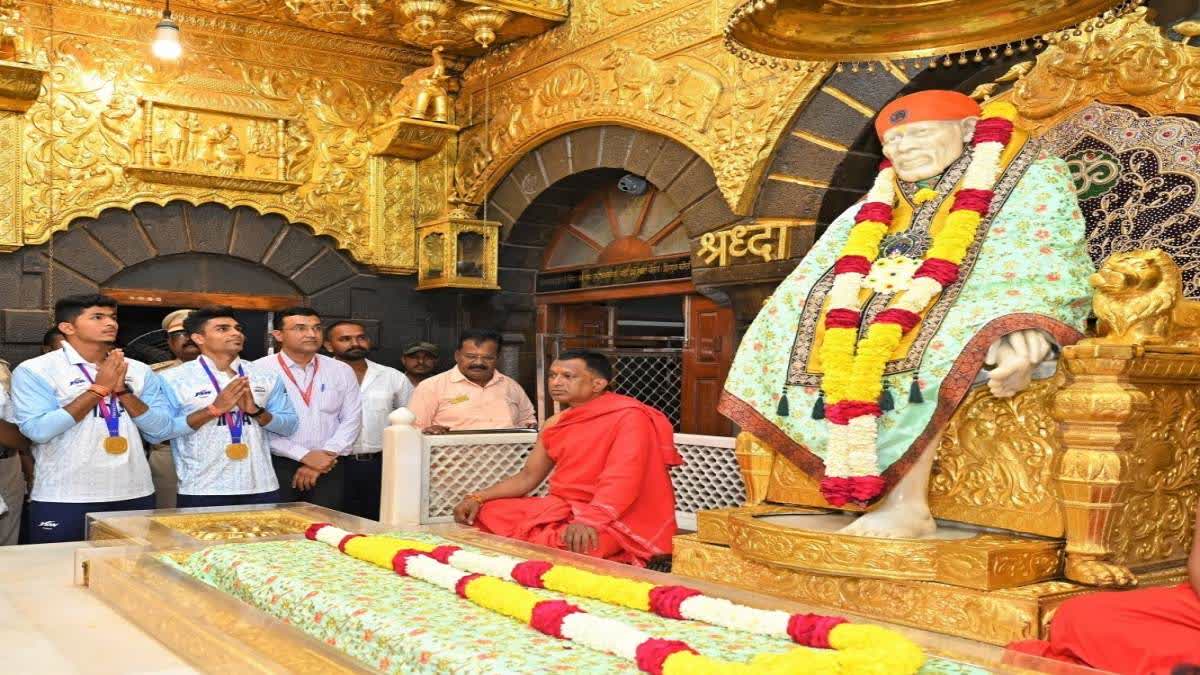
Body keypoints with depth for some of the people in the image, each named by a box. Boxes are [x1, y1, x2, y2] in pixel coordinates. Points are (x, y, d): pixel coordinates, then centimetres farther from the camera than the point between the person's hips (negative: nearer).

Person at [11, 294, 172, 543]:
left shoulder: (139, 371, 7)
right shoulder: (35, 370, -4)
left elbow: (160, 430, 3)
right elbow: (37, 430, -16)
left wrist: (122, 390, -10)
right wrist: (99, 388, -12)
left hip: (135, 494, 4)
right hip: (64, 498, -4)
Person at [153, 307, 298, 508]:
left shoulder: (266, 376, 8)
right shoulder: (174, 379, -3)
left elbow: (289, 426, 7)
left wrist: (256, 410, -10)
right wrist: (213, 410, -16)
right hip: (202, 492, -3)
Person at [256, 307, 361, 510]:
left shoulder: (342, 371, 8)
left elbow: (351, 420, 7)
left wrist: (325, 456, -6)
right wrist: (305, 456, -13)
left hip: (328, 469, 3)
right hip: (277, 468, -2)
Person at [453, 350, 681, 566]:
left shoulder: (628, 416, -13)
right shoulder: (555, 424, 12)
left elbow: (623, 478, -25)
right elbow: (527, 477, 16)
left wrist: (590, 520, -38)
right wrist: (478, 498, 2)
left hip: (611, 518, -8)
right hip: (559, 508, 8)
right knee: (485, 514, 0)